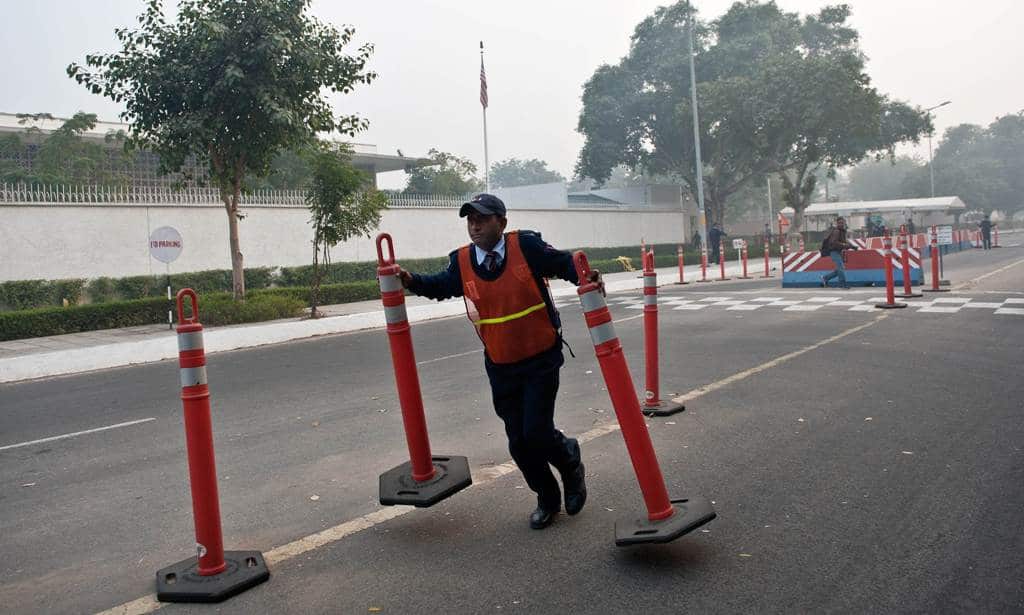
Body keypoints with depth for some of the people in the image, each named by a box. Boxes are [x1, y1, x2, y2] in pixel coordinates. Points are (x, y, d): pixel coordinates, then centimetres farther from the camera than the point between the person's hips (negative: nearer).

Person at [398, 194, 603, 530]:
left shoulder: (526, 245, -13)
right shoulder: (462, 262, -3)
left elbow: (564, 263, -4)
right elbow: (440, 286, 13)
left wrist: (587, 277, -23)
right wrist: (410, 280, -3)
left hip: (541, 360, -4)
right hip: (501, 367, 4)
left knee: (536, 431, -11)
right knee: (519, 441, 10)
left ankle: (571, 462, 26)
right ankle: (547, 499, 35)